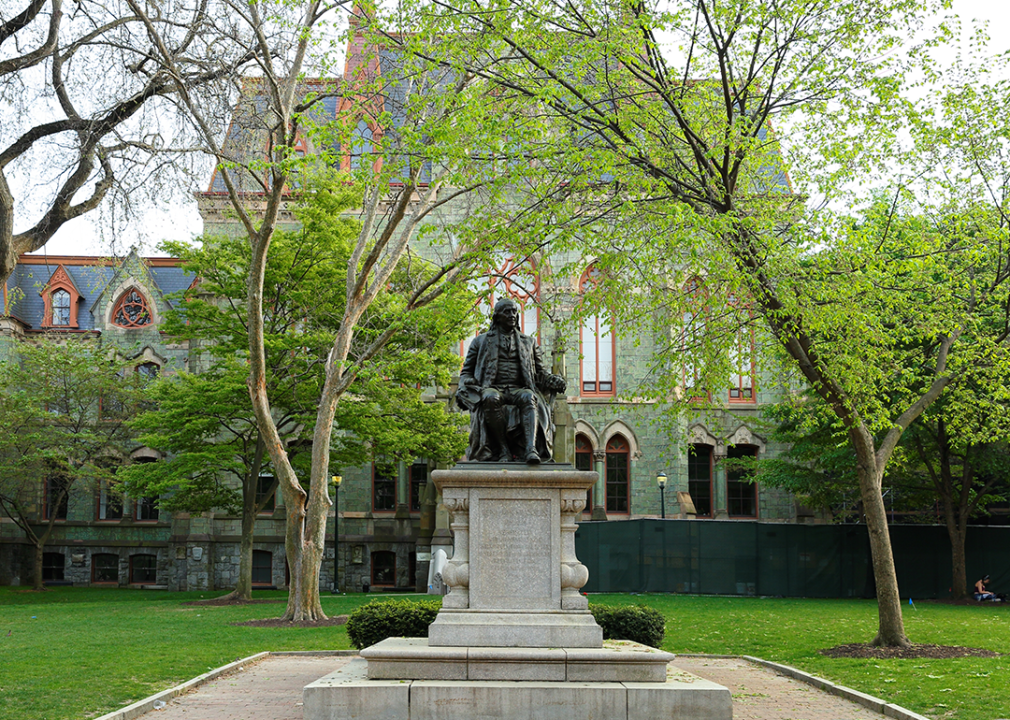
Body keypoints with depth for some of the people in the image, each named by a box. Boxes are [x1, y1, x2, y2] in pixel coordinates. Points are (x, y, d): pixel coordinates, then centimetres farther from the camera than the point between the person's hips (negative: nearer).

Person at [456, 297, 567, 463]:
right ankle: (503, 449, -37)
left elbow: (539, 373, 23)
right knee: (490, 398, -39)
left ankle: (531, 448, -53)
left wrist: (553, 380, 0)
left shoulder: (528, 342, 23)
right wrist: (464, 388, -5)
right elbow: (466, 372, 18)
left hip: (518, 391, 1)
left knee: (528, 398, -36)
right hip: (493, 389, -1)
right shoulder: (481, 341, 19)